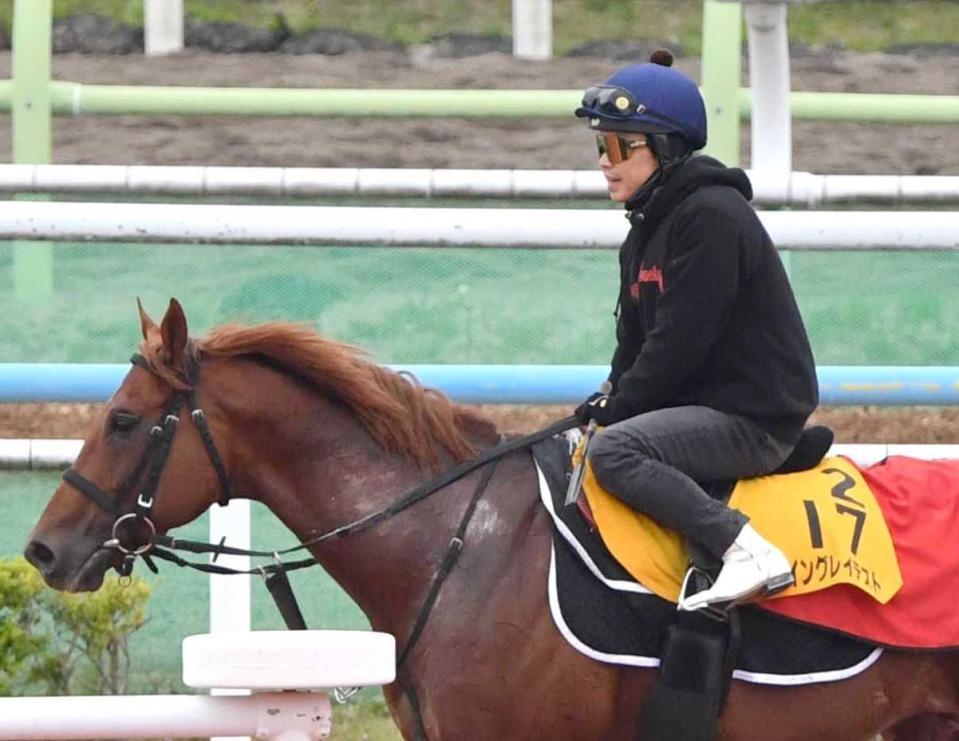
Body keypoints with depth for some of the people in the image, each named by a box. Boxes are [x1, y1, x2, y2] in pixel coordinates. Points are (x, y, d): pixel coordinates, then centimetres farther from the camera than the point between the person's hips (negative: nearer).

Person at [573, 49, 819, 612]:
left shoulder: (712, 216, -16)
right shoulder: (648, 228, 16)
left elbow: (678, 342, -20)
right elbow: (636, 339, 18)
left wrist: (616, 412, -13)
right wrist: (611, 405, 1)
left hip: (757, 418, -11)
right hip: (704, 407, 11)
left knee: (613, 450, -29)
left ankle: (748, 551, -34)